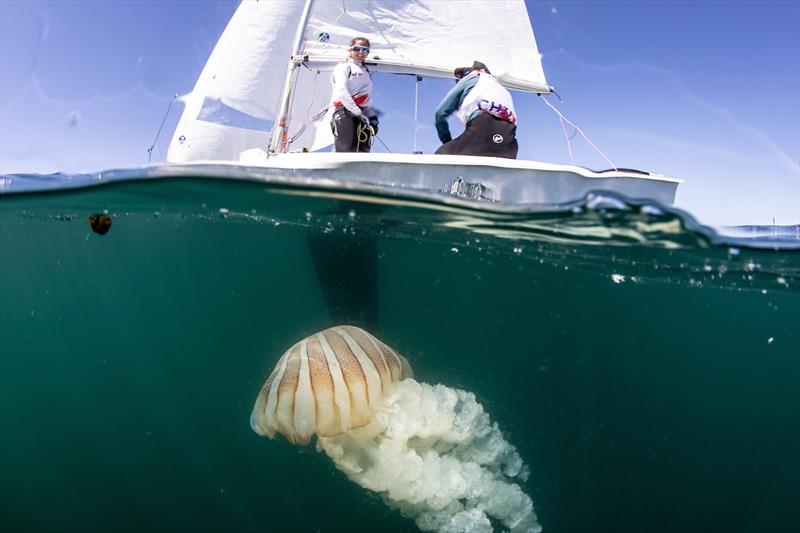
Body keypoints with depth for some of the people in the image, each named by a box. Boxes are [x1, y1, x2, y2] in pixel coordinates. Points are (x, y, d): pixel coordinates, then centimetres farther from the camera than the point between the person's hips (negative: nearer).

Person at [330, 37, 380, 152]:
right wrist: (357, 112, -15)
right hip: (345, 112, -7)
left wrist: (373, 117, 11)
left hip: (362, 115, 7)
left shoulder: (366, 72, 29)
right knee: (346, 151, -17)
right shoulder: (345, 66, 7)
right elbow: (341, 92, -9)